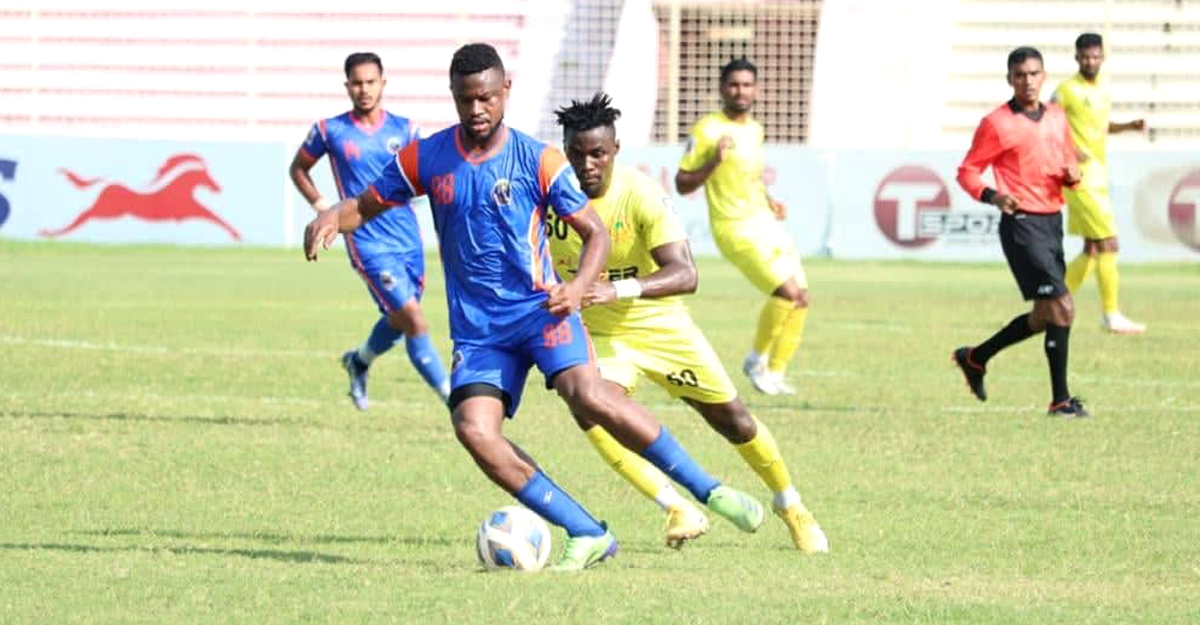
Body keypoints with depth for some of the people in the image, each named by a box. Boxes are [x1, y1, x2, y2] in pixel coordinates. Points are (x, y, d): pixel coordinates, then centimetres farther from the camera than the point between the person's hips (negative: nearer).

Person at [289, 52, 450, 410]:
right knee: (414, 321, -13)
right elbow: (298, 168, 16)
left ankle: (359, 361, 47)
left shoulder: (404, 129, 7)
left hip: (408, 239, 4)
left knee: (398, 320, 18)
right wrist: (319, 203, 1)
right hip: (368, 243, -4)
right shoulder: (329, 131, 0)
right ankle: (453, 398, -9)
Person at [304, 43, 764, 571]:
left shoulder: (539, 161, -4)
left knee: (588, 395, -29)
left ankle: (708, 491, -19)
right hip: (477, 327, 3)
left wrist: (578, 288, -19)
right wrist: (331, 219, -11)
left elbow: (595, 233, 1)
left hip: (539, 309, -3)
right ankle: (588, 536, -14)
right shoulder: (426, 159, 3)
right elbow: (367, 205, 13)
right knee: (473, 429, -21)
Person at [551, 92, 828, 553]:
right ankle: (679, 510, -20)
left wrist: (619, 290, -50)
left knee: (731, 419, 8)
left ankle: (791, 507, 34)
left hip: (659, 323, -1)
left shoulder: (641, 195, -26)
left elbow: (684, 275, -36)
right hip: (597, 331, 1)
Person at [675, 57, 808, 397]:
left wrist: (769, 201, 13)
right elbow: (682, 184, -8)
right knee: (787, 292, -20)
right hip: (736, 228, -8)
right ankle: (757, 360, 1)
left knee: (800, 299, 2)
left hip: (765, 223, 8)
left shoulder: (755, 129, 14)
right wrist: (713, 162, -23)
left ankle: (774, 372, 15)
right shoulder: (707, 130, -9)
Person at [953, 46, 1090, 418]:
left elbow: (1068, 164, 23)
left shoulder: (1057, 118, 13)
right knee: (1062, 307, -15)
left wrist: (1072, 175, -2)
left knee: (1044, 316, 14)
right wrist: (992, 196, -23)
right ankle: (1060, 399, -8)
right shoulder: (996, 124, -7)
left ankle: (975, 358, 33)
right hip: (1022, 223, -8)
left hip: (1052, 221, 8)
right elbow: (967, 172, -4)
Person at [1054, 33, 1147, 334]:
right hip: (1080, 178, -8)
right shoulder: (1068, 90, -11)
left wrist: (1129, 126, 9)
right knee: (1108, 244, -11)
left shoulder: (1103, 85, 12)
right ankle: (1111, 316, -5)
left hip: (1098, 178, 8)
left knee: (1092, 251, 11)